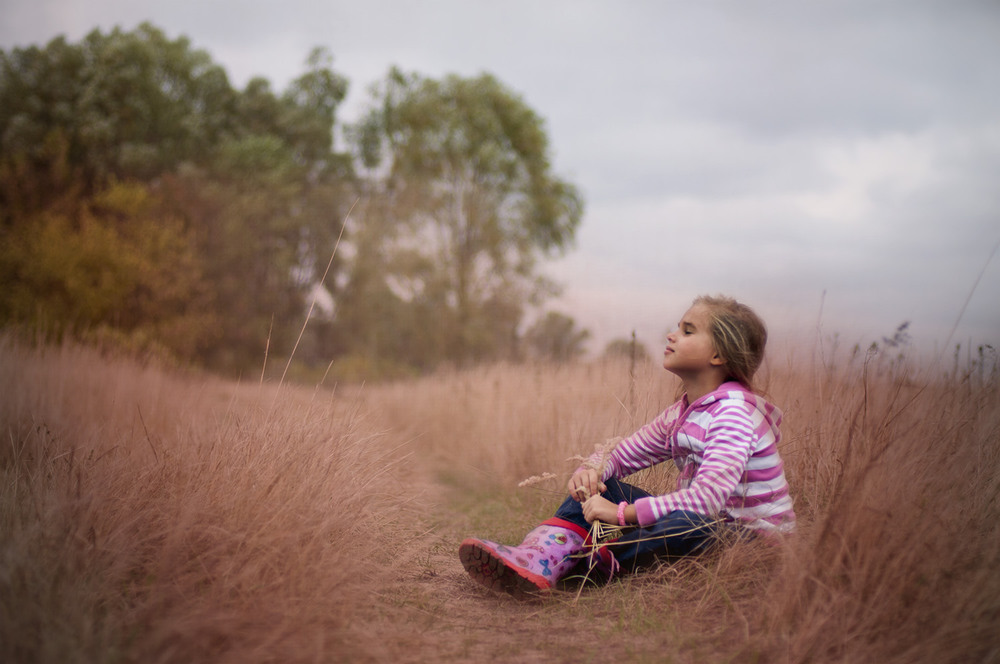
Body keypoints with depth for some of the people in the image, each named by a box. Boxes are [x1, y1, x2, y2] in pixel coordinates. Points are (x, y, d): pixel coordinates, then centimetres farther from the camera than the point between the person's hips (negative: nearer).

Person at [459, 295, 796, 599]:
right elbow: (619, 456, 12)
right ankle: (540, 559, -25)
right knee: (597, 486, -2)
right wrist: (593, 469, -12)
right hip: (700, 528, 8)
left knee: (690, 523, -41)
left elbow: (709, 496, -32)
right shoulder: (680, 413, 7)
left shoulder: (735, 411, -19)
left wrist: (622, 513, -33)